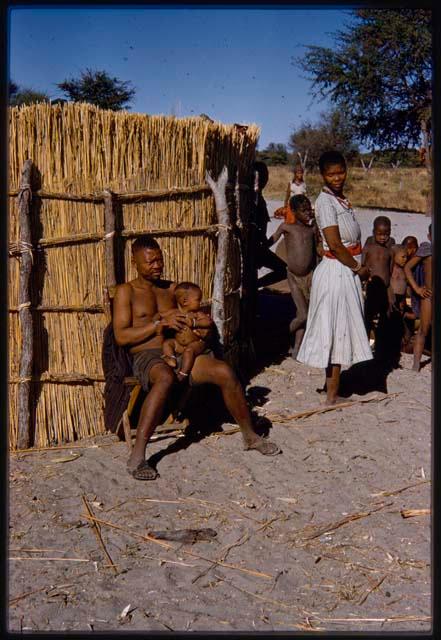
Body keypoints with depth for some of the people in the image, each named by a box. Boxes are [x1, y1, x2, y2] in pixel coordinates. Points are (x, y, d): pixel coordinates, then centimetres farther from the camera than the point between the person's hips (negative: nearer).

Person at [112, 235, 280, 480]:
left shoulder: (171, 288, 20)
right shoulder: (126, 291, 4)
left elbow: (185, 324, 24)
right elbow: (121, 336, -8)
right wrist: (159, 323, -14)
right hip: (146, 358, -5)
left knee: (224, 371, -19)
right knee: (166, 378, -41)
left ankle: (250, 436, -1)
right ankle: (137, 457, -40)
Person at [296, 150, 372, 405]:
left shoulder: (342, 200, 13)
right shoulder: (326, 201, -15)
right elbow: (335, 244, -21)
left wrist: (357, 267, 4)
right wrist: (358, 268, -11)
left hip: (347, 272, 9)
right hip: (336, 272, -9)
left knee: (341, 331, 13)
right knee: (336, 330, -3)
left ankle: (333, 389, 23)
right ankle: (332, 394, 6)